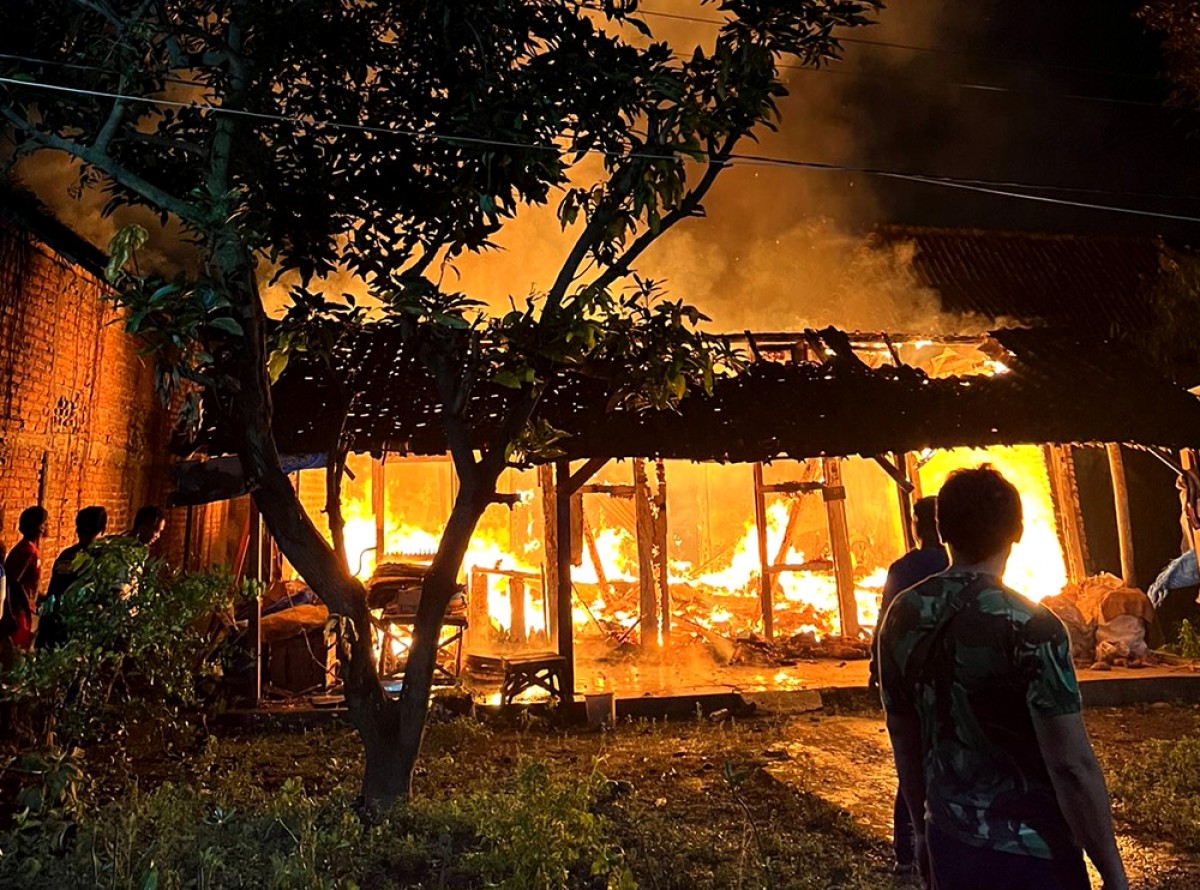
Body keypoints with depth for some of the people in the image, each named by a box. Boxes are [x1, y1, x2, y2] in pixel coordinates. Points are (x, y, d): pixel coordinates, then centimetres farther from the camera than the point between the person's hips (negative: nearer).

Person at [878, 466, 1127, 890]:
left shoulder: (902, 616, -4)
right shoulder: (1030, 626, -21)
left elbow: (903, 738, 5)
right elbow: (1071, 767, -20)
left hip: (948, 842, 5)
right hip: (1028, 852, -5)